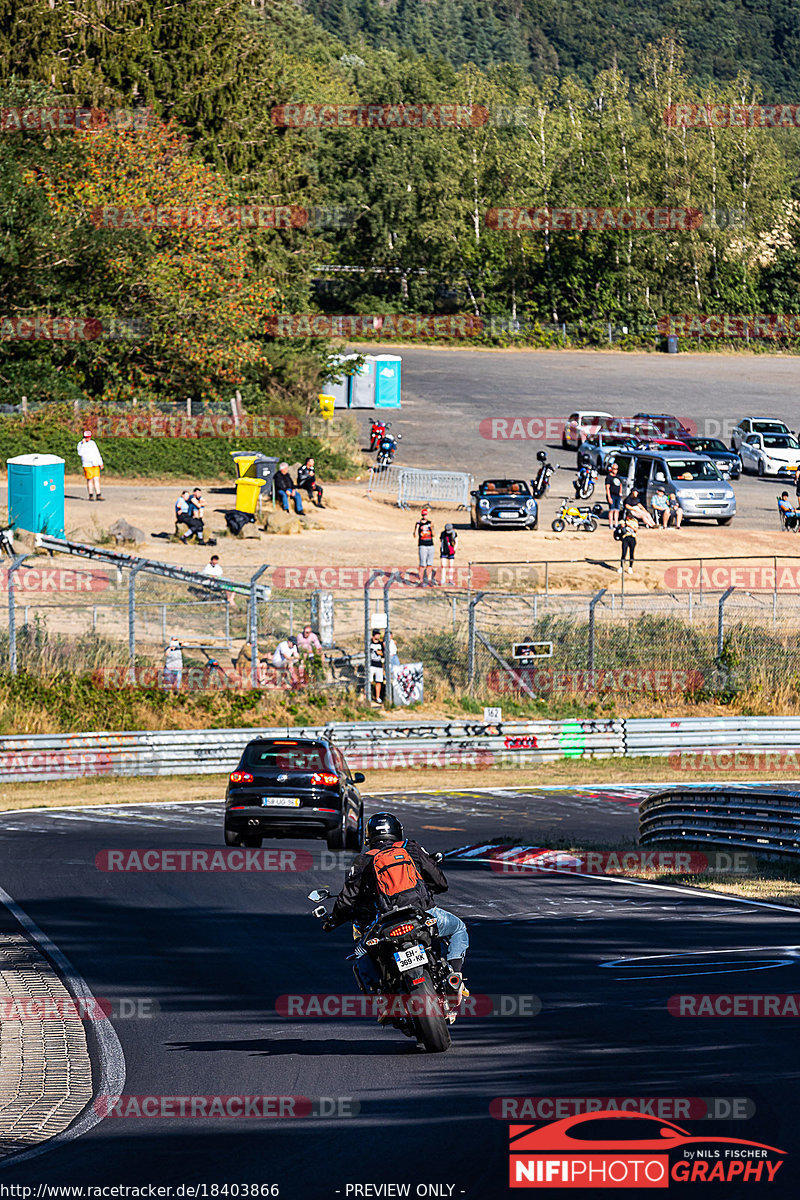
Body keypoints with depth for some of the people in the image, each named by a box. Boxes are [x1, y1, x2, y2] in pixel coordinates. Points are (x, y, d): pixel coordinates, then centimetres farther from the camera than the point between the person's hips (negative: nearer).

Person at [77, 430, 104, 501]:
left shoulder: (92, 443, 14)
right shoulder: (80, 444, -1)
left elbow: (97, 454, 19)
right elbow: (80, 453, -18)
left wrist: (101, 463, 16)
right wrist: (83, 443, -20)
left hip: (95, 465, 4)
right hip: (87, 465, -4)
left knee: (97, 479, -2)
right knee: (90, 480, -2)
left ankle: (98, 495, -4)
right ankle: (91, 495, 5)